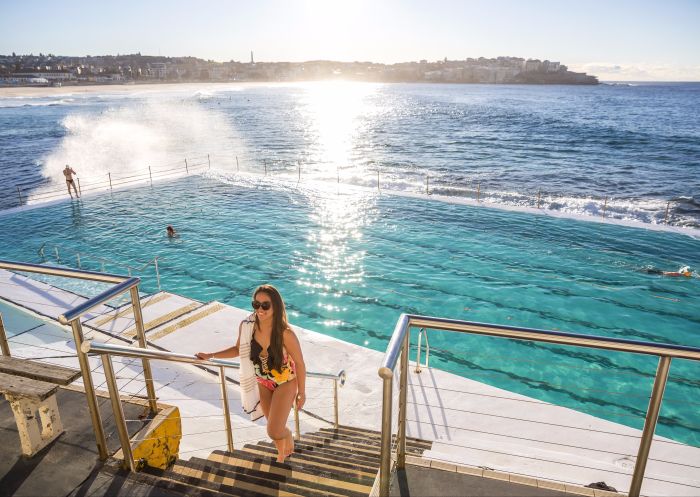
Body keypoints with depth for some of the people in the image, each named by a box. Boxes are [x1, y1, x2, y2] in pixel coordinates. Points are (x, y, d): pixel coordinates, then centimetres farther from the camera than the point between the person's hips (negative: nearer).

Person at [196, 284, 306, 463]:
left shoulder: (285, 333, -32)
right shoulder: (246, 326, -21)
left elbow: (300, 363, -19)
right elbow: (239, 349, 2)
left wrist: (301, 392, -10)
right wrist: (211, 355, -3)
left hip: (285, 383, -4)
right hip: (262, 383, 4)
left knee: (274, 432, -7)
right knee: (274, 427, 21)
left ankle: (289, 437, 30)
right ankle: (282, 454, 51)